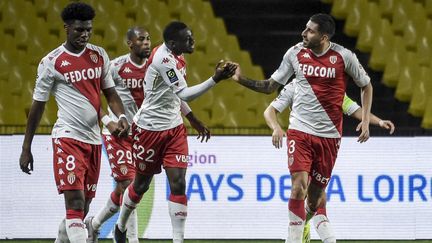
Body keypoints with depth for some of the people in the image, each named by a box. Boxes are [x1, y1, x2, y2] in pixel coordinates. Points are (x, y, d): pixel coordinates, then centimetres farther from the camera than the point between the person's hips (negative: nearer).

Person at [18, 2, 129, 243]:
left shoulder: (99, 55, 10)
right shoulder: (51, 62, -5)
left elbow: (110, 92, 17)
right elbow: (38, 106, 1)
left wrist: (122, 117, -5)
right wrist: (26, 149, 2)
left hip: (93, 139, 6)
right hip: (67, 138, -6)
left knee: (84, 205, 11)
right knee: (75, 201, -18)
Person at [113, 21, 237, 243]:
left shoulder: (174, 56, 3)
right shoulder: (163, 58, -25)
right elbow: (184, 94, -31)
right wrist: (215, 79, -36)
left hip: (174, 128, 7)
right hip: (149, 128, -7)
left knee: (178, 184, -7)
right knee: (141, 184, 11)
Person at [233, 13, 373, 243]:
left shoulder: (343, 57, -6)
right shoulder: (295, 53, -1)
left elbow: (366, 86, 8)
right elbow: (270, 86, 8)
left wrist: (365, 121, 0)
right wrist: (241, 79, -5)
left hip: (328, 135, 0)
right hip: (299, 131, 0)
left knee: (315, 197, 5)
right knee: (299, 187, -17)